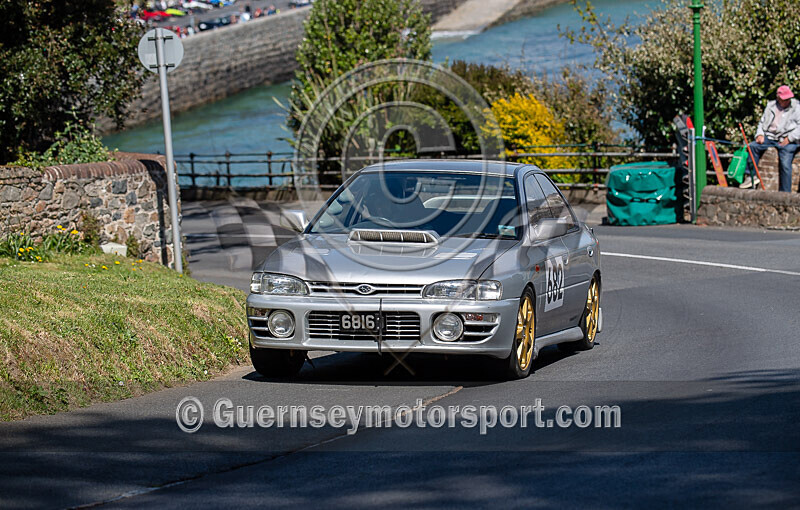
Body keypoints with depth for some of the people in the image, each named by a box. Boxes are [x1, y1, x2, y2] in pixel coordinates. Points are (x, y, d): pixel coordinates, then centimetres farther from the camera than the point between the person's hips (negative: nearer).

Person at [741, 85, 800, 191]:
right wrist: (760, 134, 1)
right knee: (752, 146, -18)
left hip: (788, 141, -4)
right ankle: (751, 176, -14)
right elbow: (762, 122, 21)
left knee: (785, 164, -23)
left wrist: (789, 139, -14)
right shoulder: (771, 106, 16)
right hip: (769, 137, 4)